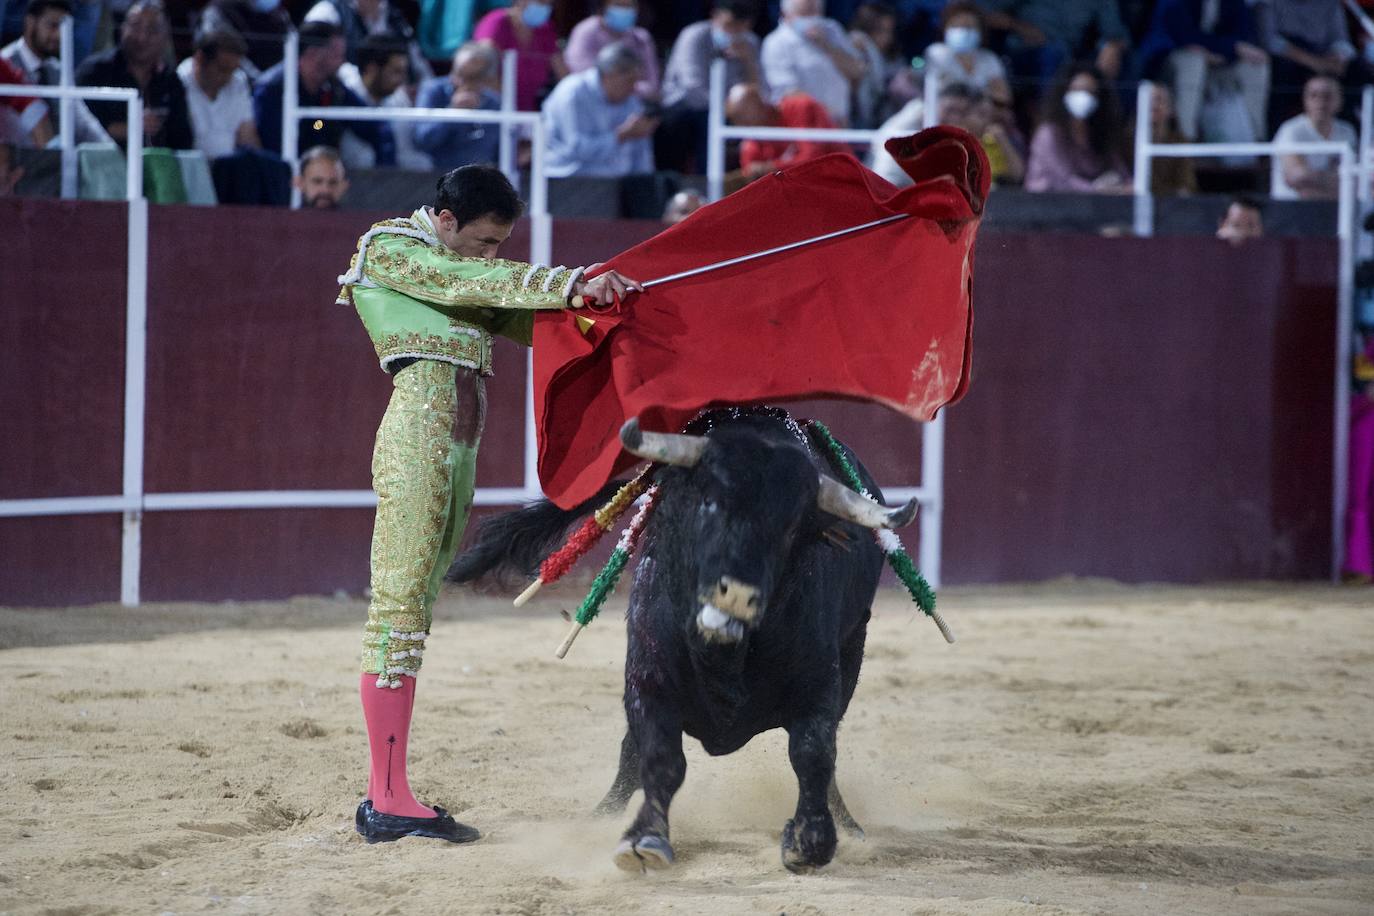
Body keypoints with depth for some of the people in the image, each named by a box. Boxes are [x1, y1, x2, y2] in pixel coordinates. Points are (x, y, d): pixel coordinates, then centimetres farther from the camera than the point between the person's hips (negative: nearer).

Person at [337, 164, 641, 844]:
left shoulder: (455, 266, 25)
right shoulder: (389, 249, 0)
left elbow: (524, 320, 21)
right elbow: (475, 283, -14)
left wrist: (584, 304, 3)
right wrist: (571, 283, -22)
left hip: (458, 446, 9)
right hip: (418, 430, -9)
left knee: (414, 610, 8)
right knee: (400, 603, -10)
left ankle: (386, 797, 9)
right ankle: (389, 801, -13)